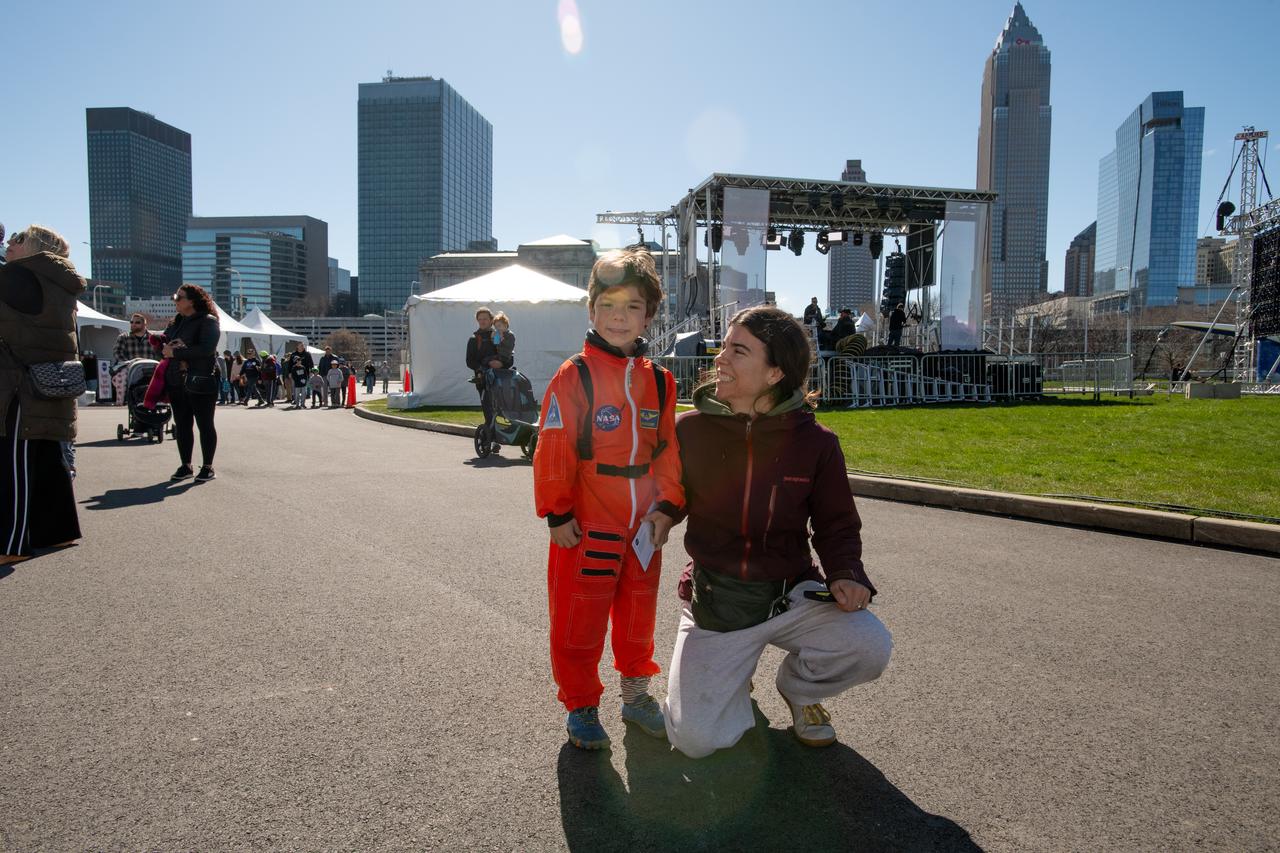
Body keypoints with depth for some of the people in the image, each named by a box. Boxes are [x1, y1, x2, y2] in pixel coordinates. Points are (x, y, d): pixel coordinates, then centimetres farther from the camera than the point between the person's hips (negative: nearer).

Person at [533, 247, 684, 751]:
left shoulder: (659, 381, 3)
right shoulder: (573, 376, -12)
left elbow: (669, 448, 7)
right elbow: (552, 450, -11)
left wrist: (667, 506, 0)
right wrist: (557, 514, -11)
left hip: (643, 526, 5)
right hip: (585, 527, -4)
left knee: (638, 615, 18)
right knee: (579, 621, 6)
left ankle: (636, 693, 37)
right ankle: (580, 706, 25)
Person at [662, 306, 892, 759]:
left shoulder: (815, 442, -7)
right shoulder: (690, 429, -8)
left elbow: (837, 525, 4)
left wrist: (846, 573, -14)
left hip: (790, 592, 1)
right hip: (714, 601, -1)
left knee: (871, 647, -26)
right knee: (694, 738, -13)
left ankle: (798, 686, 10)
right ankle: (731, 679, 24)